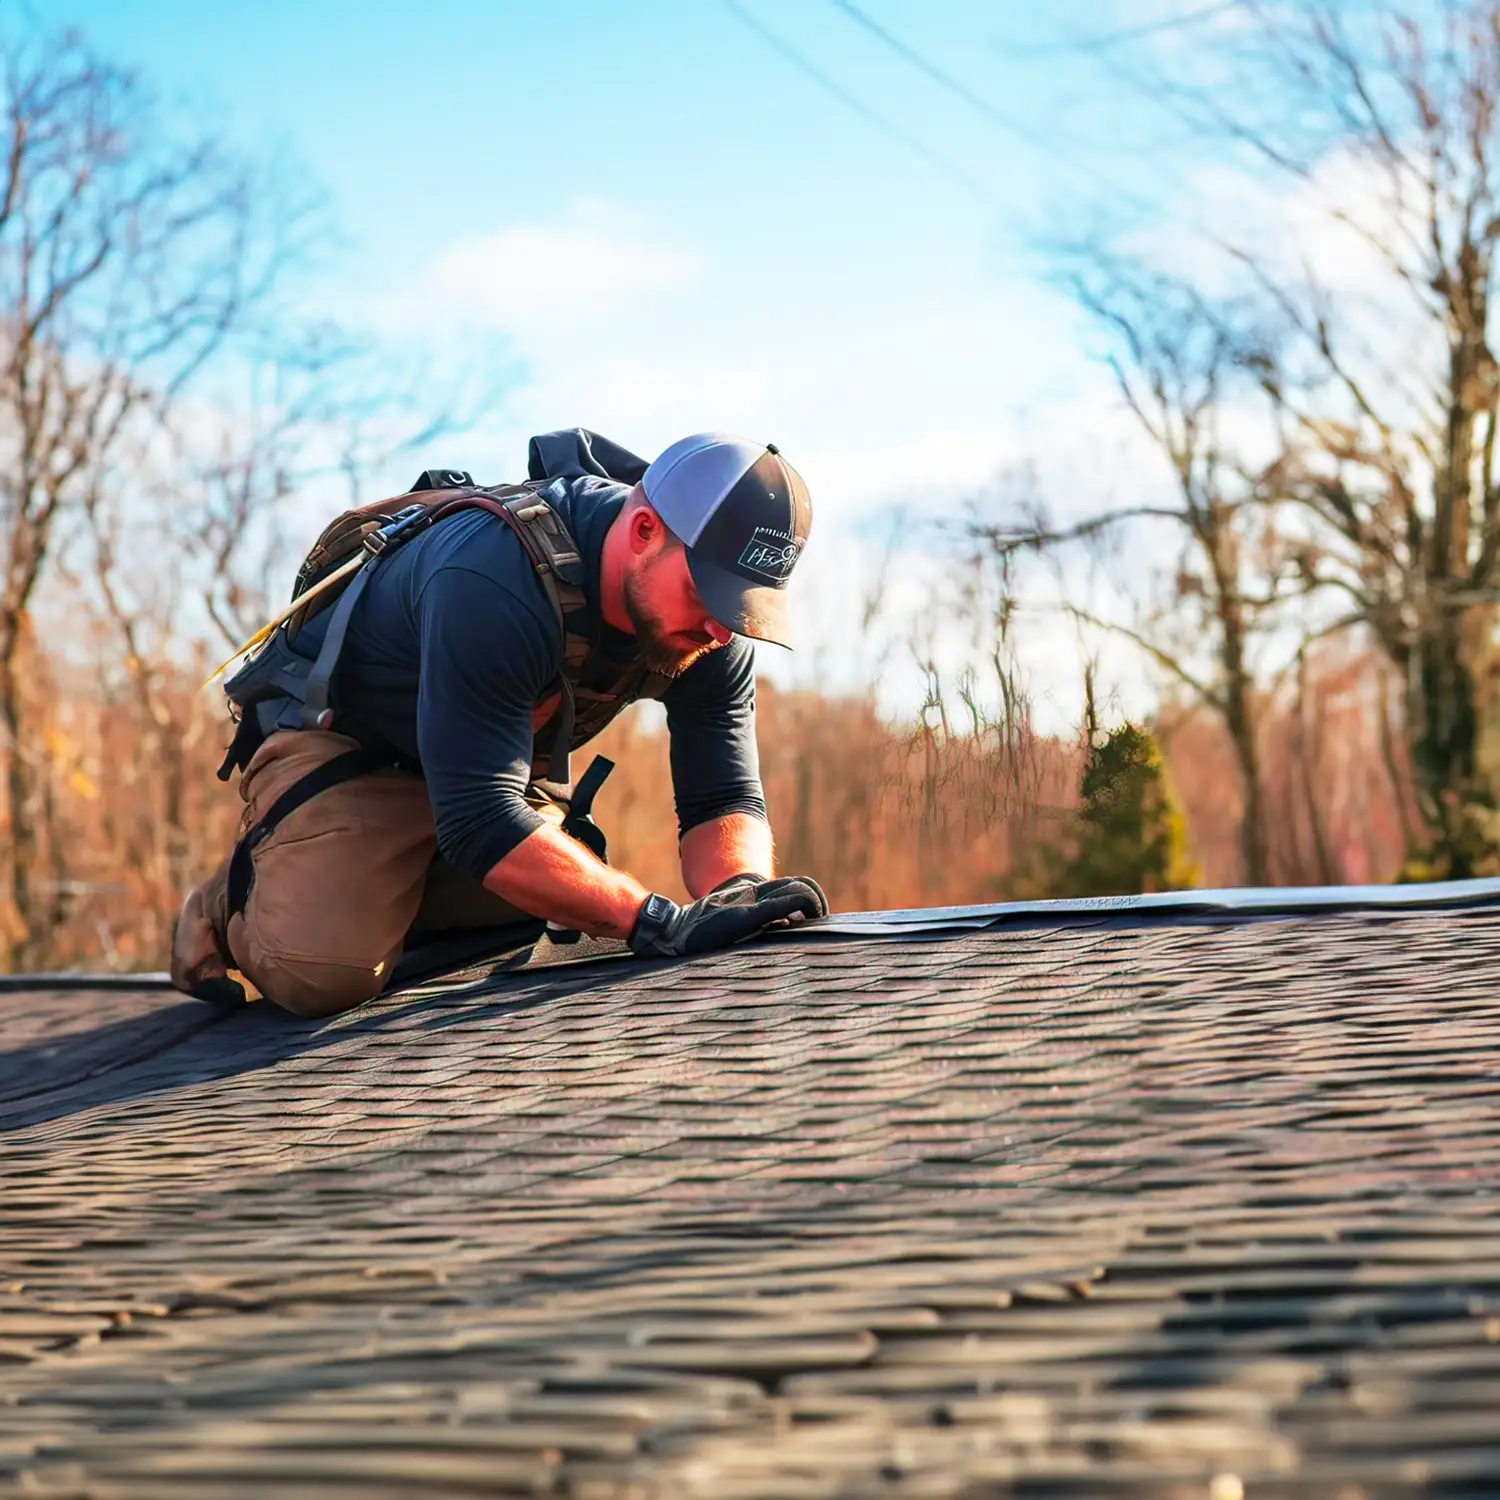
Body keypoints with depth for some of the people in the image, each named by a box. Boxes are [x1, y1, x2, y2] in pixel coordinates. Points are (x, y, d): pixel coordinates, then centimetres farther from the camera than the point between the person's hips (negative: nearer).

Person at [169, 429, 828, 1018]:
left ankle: (374, 903, 17)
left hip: (503, 755, 7)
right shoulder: (494, 582, -41)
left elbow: (724, 797, -15)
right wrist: (662, 923, -51)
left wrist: (737, 893, -40)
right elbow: (478, 824, -44)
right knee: (325, 972, -25)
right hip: (340, 732, -7)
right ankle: (229, 903, 9)